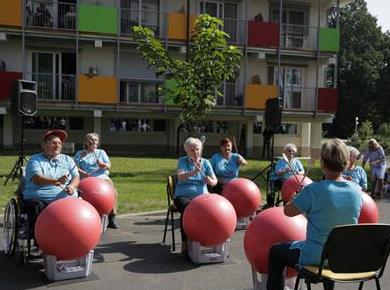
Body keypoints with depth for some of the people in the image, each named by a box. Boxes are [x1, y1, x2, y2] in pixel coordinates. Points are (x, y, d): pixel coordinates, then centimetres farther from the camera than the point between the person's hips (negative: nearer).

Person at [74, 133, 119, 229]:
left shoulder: (101, 152, 24)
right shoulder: (80, 154, 18)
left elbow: (109, 166, 11)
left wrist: (103, 165, -12)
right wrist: (83, 173, -14)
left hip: (102, 177, 1)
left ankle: (112, 218, -21)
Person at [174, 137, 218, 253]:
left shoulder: (205, 162, 10)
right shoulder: (182, 161, 5)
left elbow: (214, 181, 4)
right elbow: (180, 177, -14)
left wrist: (210, 181, -21)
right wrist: (194, 172, -32)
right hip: (183, 196, -1)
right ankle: (184, 243, -28)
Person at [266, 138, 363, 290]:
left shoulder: (314, 190, -24)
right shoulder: (357, 190, -7)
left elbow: (288, 211, -11)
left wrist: (301, 196, 6)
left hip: (316, 257, -5)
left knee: (275, 251, 18)